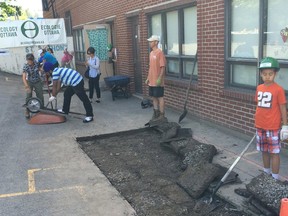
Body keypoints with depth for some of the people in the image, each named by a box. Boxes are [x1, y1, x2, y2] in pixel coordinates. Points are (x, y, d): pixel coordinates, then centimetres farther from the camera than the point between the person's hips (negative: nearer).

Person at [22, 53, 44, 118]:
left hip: (38, 82, 2)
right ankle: (27, 111, 2)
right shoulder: (25, 66, -23)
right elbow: (24, 77, -31)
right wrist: (27, 86, -40)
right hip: (29, 82, -2)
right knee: (28, 96, -9)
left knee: (40, 96, 3)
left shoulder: (37, 63, -17)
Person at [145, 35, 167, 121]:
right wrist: (148, 78, 18)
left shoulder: (160, 53, -13)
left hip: (157, 81, -8)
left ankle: (162, 115, 9)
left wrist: (159, 79, -22)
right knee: (154, 97, 14)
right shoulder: (151, 53, 13)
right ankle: (156, 113, 25)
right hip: (152, 81, 8)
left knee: (160, 97, 0)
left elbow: (163, 67, -17)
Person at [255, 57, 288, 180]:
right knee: (264, 151, 17)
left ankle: (275, 178, 12)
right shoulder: (259, 88, 4)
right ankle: (266, 173, 33)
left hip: (273, 128, -6)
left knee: (274, 153, 3)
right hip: (260, 127, 6)